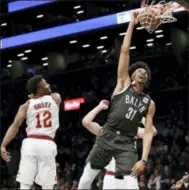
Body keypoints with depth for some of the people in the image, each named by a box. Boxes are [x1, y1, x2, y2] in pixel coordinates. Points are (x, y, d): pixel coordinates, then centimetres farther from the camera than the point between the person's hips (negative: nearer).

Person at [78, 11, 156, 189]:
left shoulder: (149, 103, 11)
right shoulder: (123, 84, 7)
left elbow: (148, 132, 5)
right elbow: (124, 51, 1)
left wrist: (144, 159, -8)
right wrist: (132, 24, -3)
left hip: (127, 143, 0)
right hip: (107, 137, 0)